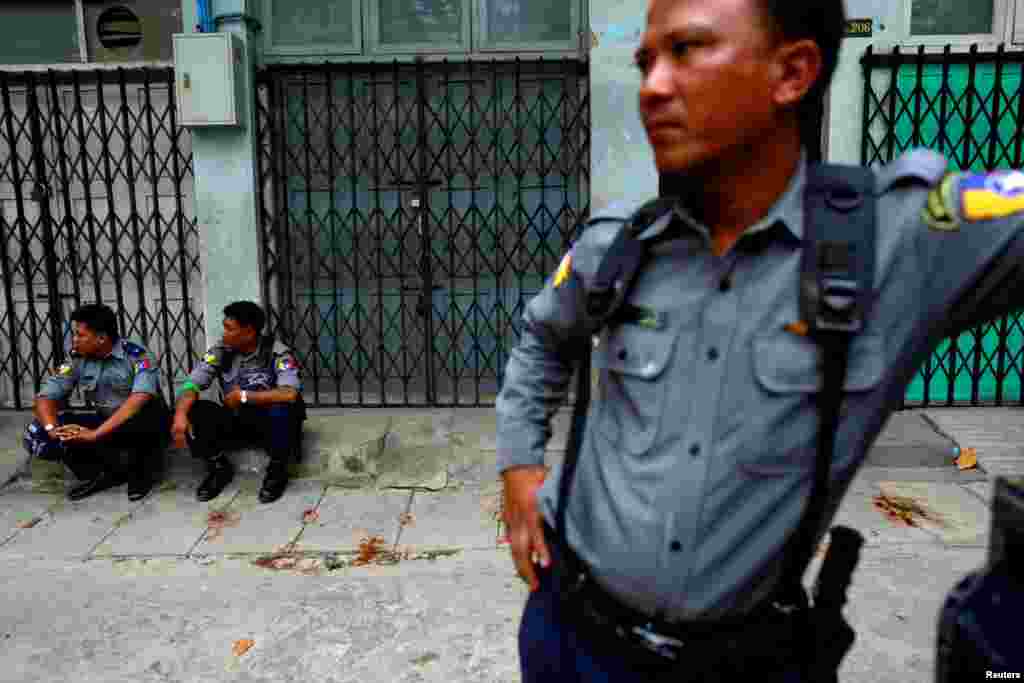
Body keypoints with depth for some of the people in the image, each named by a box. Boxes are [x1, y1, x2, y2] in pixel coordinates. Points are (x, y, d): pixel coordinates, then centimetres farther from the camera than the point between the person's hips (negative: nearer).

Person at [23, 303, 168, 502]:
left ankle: (140, 469, -10)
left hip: (137, 427, -5)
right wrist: (52, 429, -27)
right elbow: (46, 396, -5)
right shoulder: (77, 360, -3)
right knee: (36, 433, -13)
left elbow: (140, 399, -34)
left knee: (149, 415, -40)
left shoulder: (137, 357, -19)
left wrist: (95, 434, -40)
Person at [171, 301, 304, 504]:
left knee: (282, 410, -37)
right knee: (193, 413, -18)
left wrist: (244, 396, -25)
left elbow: (290, 394, -35)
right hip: (235, 421, 4)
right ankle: (219, 468, 4)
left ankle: (277, 470, -11)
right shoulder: (220, 352, -5)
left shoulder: (278, 353, -19)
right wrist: (180, 415, -30)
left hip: (269, 422, -4)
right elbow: (192, 385, -9)